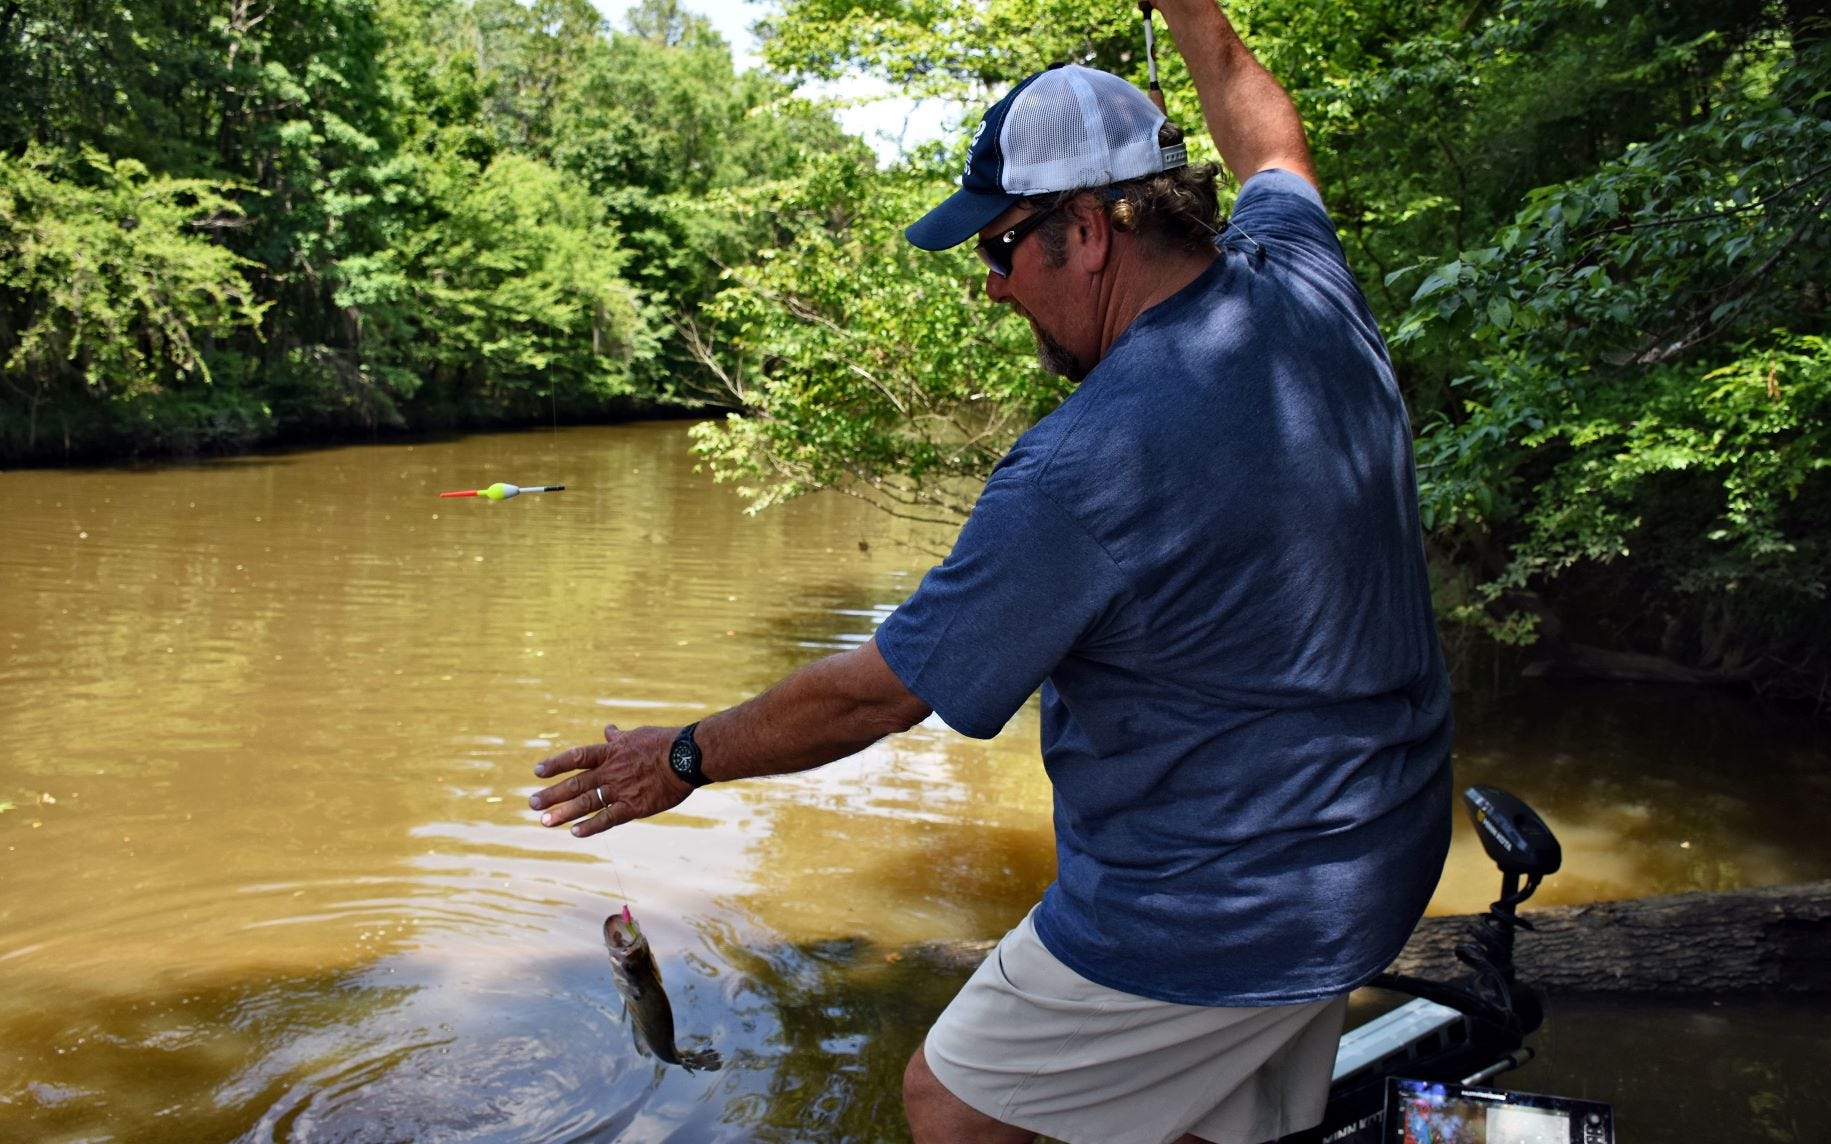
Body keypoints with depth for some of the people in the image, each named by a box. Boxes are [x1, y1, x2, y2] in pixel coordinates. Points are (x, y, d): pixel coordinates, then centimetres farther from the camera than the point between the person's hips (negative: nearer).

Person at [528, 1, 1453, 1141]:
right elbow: (1268, 137, 20)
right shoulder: (1304, 279, -6)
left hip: (1207, 924, -8)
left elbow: (876, 693, -17)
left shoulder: (1082, 471, -29)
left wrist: (686, 756, -2)